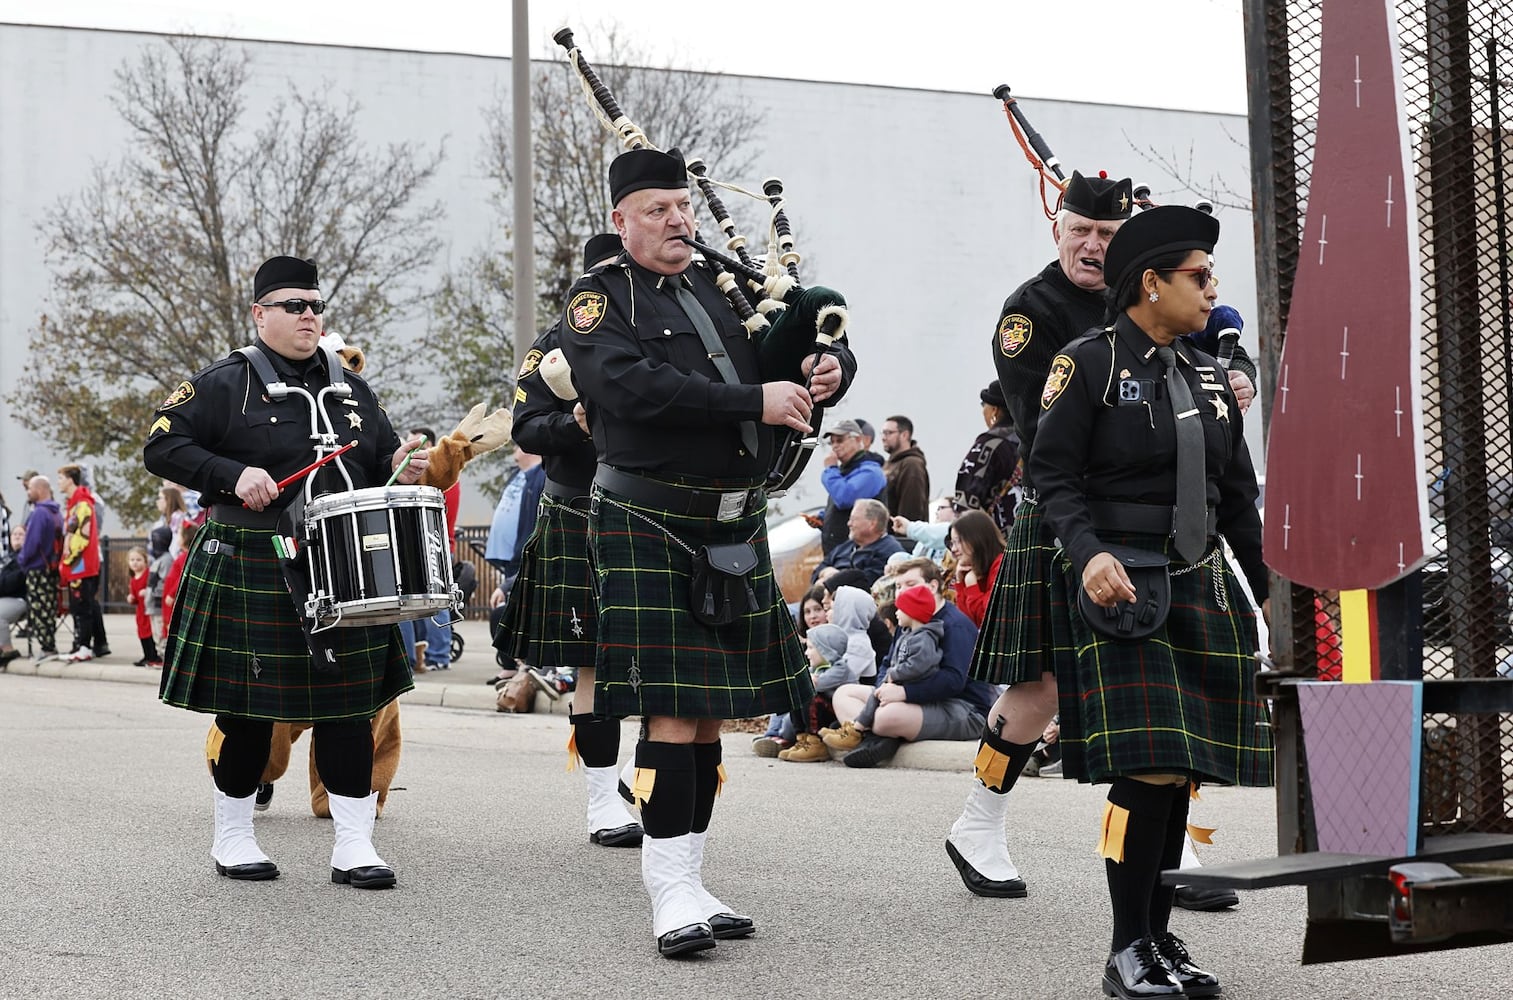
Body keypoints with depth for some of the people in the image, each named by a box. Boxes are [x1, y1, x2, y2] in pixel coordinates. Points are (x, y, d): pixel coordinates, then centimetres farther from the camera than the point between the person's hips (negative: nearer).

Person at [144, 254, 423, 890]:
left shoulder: (350, 389, 15)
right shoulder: (223, 384, -2)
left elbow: (379, 465, 24)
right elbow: (161, 446, -7)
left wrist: (400, 471, 0)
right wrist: (233, 475, -19)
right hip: (250, 574, -4)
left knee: (348, 705, 0)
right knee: (250, 710, 3)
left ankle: (354, 847, 4)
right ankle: (232, 837, 20)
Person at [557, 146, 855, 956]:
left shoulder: (730, 285, 14)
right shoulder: (601, 298, -3)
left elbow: (824, 334, 18)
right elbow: (633, 386, -20)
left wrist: (827, 369, -7)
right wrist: (754, 400, -23)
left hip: (735, 529, 6)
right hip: (648, 529, -6)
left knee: (710, 712, 10)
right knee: (672, 710, -9)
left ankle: (687, 879, 19)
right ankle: (670, 888, -3)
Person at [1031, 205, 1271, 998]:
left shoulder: (1207, 376, 14)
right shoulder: (1089, 363, -5)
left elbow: (1238, 498, 18)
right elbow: (1052, 472, -9)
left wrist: (1271, 593, 17)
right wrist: (1088, 554, -24)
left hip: (1200, 590, 7)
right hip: (1121, 590, -7)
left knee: (1184, 770, 6)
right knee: (1149, 766, -13)